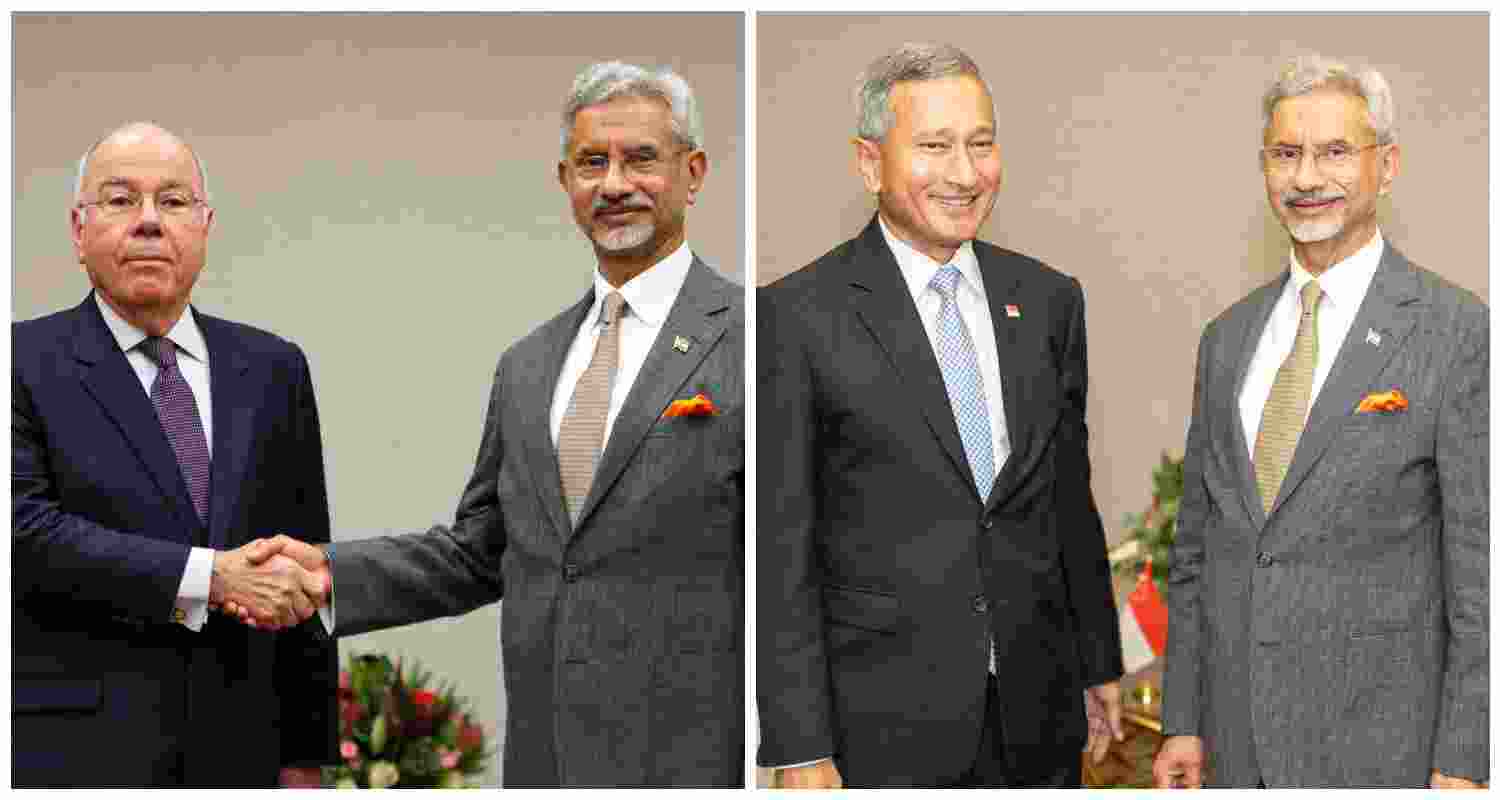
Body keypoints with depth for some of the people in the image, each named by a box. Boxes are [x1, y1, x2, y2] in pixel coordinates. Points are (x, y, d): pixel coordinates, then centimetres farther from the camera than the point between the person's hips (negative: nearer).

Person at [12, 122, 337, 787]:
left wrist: (305, 754, 8)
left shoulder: (273, 369, 10)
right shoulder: (28, 363, 0)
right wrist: (209, 577, -20)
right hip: (72, 753, -3)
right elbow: (25, 527, -15)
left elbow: (301, 580, 10)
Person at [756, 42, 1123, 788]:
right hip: (884, 732, -4)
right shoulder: (797, 314, -9)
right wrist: (800, 749, -11)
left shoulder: (1049, 299, 7)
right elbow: (781, 546, -9)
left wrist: (1101, 664, 18)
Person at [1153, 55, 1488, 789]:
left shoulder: (1459, 334, -8)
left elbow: (1481, 566, -9)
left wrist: (1464, 763, -12)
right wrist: (1182, 720, 9)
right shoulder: (1227, 338, 9)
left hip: (1379, 747, -4)